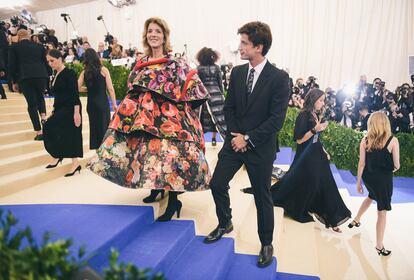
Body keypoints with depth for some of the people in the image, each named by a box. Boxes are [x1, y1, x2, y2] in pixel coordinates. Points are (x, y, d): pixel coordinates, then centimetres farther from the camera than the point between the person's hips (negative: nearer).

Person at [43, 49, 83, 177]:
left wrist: (76, 112, -22)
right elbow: (58, 96, 19)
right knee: (68, 135, 9)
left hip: (70, 109, -8)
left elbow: (75, 94, -17)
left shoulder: (69, 73, -10)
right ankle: (75, 163, 18)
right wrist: (54, 111, 19)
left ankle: (57, 156, 1)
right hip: (61, 109, 9)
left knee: (49, 127, -15)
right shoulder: (56, 76, 14)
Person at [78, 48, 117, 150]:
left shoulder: (84, 72, 4)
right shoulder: (103, 70, -4)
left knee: (94, 126, 14)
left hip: (91, 103, 4)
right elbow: (110, 88, -7)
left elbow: (77, 88, -1)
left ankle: (95, 146, 21)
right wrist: (114, 103, -2)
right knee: (104, 126, 2)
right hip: (103, 102, -4)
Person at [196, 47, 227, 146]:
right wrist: (221, 93, 15)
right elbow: (220, 82, 4)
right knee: (217, 116, 7)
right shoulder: (216, 67, 1)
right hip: (216, 93, 1)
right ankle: (214, 138, 9)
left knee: (204, 116, 6)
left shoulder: (199, 68, -3)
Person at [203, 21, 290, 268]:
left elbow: (276, 120, -15)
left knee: (262, 197, 8)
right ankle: (225, 224, 37)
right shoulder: (237, 72, 3)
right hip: (235, 141, 5)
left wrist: (248, 138, -15)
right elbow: (229, 107, 8)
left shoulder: (279, 78, -13)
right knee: (217, 184, 9)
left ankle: (266, 244, 30)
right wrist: (235, 135, -6)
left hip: (260, 147, -5)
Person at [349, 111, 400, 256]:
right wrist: (391, 169, 13)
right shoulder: (393, 141, -12)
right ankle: (379, 246, 13)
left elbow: (361, 163, -3)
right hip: (384, 179, -4)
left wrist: (359, 182, 5)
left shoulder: (365, 140, -5)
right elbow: (396, 165, -10)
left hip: (368, 177, 4)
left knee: (372, 196, 35)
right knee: (382, 212, 7)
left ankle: (356, 220, 47)